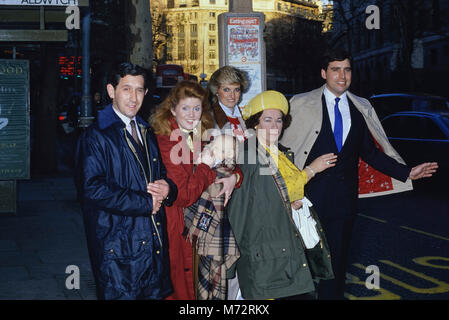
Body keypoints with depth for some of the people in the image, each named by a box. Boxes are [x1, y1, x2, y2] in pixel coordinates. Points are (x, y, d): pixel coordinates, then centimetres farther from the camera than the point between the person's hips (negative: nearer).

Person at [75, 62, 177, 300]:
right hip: (117, 250, -7)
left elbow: (162, 174, 22)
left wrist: (168, 189, -4)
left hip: (155, 244, 7)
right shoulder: (96, 136, -7)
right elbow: (93, 188, -18)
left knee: (157, 294, 10)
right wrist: (145, 203, -15)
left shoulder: (147, 133, 18)